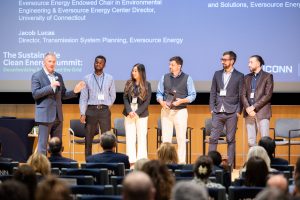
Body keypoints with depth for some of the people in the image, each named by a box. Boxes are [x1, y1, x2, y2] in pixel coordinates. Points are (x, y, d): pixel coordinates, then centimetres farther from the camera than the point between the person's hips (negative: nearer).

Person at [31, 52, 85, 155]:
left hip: (58, 116, 6)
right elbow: (35, 94, -14)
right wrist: (50, 87, -23)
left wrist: (74, 91, -1)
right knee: (42, 144, -4)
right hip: (45, 116, -6)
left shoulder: (58, 76, 13)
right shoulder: (37, 76, -4)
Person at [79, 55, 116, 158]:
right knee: (88, 138, 2)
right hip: (91, 110, 0)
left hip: (104, 111, 0)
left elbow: (112, 96, 13)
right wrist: (82, 113, -6)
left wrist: (106, 106, 4)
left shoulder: (109, 79, 6)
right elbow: (83, 97, 1)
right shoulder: (87, 79, 3)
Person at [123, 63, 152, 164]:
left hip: (141, 114, -2)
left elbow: (147, 101, -5)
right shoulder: (129, 83, 4)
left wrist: (137, 113, -13)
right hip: (129, 113, 2)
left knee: (141, 137, 1)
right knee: (130, 137, 1)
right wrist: (129, 111, -12)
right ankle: (131, 160, 4)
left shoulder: (147, 85, -3)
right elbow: (125, 98, 2)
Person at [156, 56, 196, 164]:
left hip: (180, 111, -3)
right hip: (166, 110, 3)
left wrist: (181, 101, -15)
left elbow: (192, 95, 0)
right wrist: (161, 102, -7)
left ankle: (181, 161, 3)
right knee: (166, 138, 1)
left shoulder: (187, 78, 2)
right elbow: (159, 93, 13)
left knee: (181, 137, -2)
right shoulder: (164, 78, 10)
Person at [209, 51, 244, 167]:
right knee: (213, 138, 0)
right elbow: (213, 93, 12)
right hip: (218, 112, 3)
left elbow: (241, 96, 0)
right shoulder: (217, 74, 11)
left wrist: (238, 111, -7)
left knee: (230, 140, 2)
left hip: (231, 113, -3)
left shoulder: (239, 76, 1)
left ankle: (230, 165, 7)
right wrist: (212, 108, 3)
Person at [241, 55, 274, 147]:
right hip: (249, 113, 5)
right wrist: (248, 108, -8)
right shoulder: (247, 77, 16)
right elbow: (243, 95, 10)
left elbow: (268, 95, -7)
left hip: (262, 112, -5)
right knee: (251, 141, 3)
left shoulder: (268, 76, 1)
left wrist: (254, 107, -12)